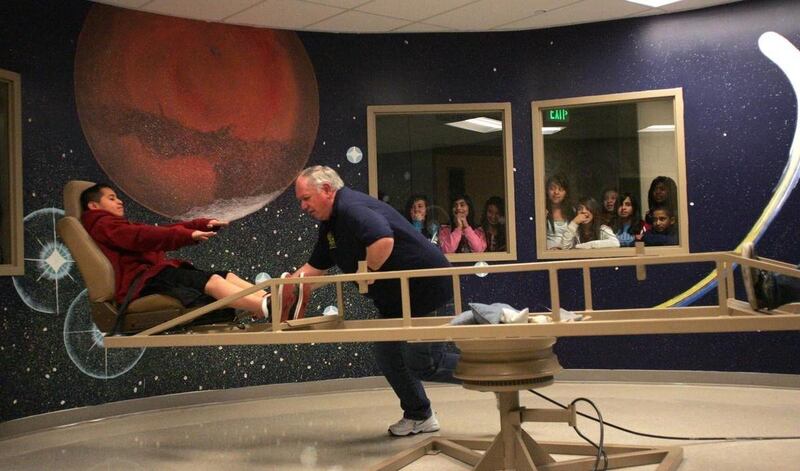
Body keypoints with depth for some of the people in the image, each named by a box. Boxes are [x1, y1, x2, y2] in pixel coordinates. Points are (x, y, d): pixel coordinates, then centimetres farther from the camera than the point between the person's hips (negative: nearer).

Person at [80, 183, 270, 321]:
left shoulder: (121, 227, 36)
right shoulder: (103, 224, 5)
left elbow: (162, 230, 24)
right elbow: (143, 237, -14)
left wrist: (203, 225, 12)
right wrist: (188, 235, -25)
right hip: (142, 281, -9)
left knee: (226, 276, -9)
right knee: (211, 281, -29)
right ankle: (267, 307, -47)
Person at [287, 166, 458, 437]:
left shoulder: (352, 208, -22)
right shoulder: (330, 225, 11)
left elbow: (383, 241, -39)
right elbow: (315, 267, 16)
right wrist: (287, 287, 2)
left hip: (425, 289, -10)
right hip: (394, 298, 10)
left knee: (422, 365, -6)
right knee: (387, 356, 12)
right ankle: (419, 416, 28)